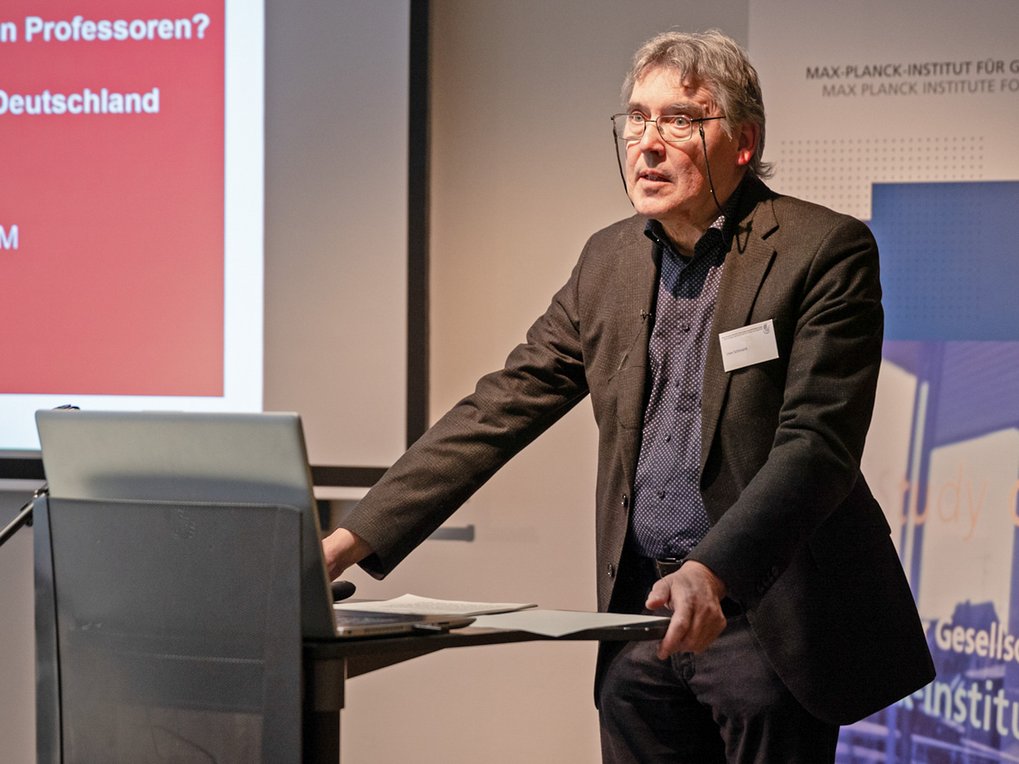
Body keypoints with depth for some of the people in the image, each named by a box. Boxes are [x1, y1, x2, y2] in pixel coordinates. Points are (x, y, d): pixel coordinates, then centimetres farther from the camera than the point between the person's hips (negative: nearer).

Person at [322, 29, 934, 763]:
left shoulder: (825, 253, -8)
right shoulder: (610, 259, 10)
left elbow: (815, 446, -17)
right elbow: (497, 410, 10)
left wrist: (710, 572, -32)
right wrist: (348, 543, 2)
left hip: (766, 621, -5)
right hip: (640, 619, 5)